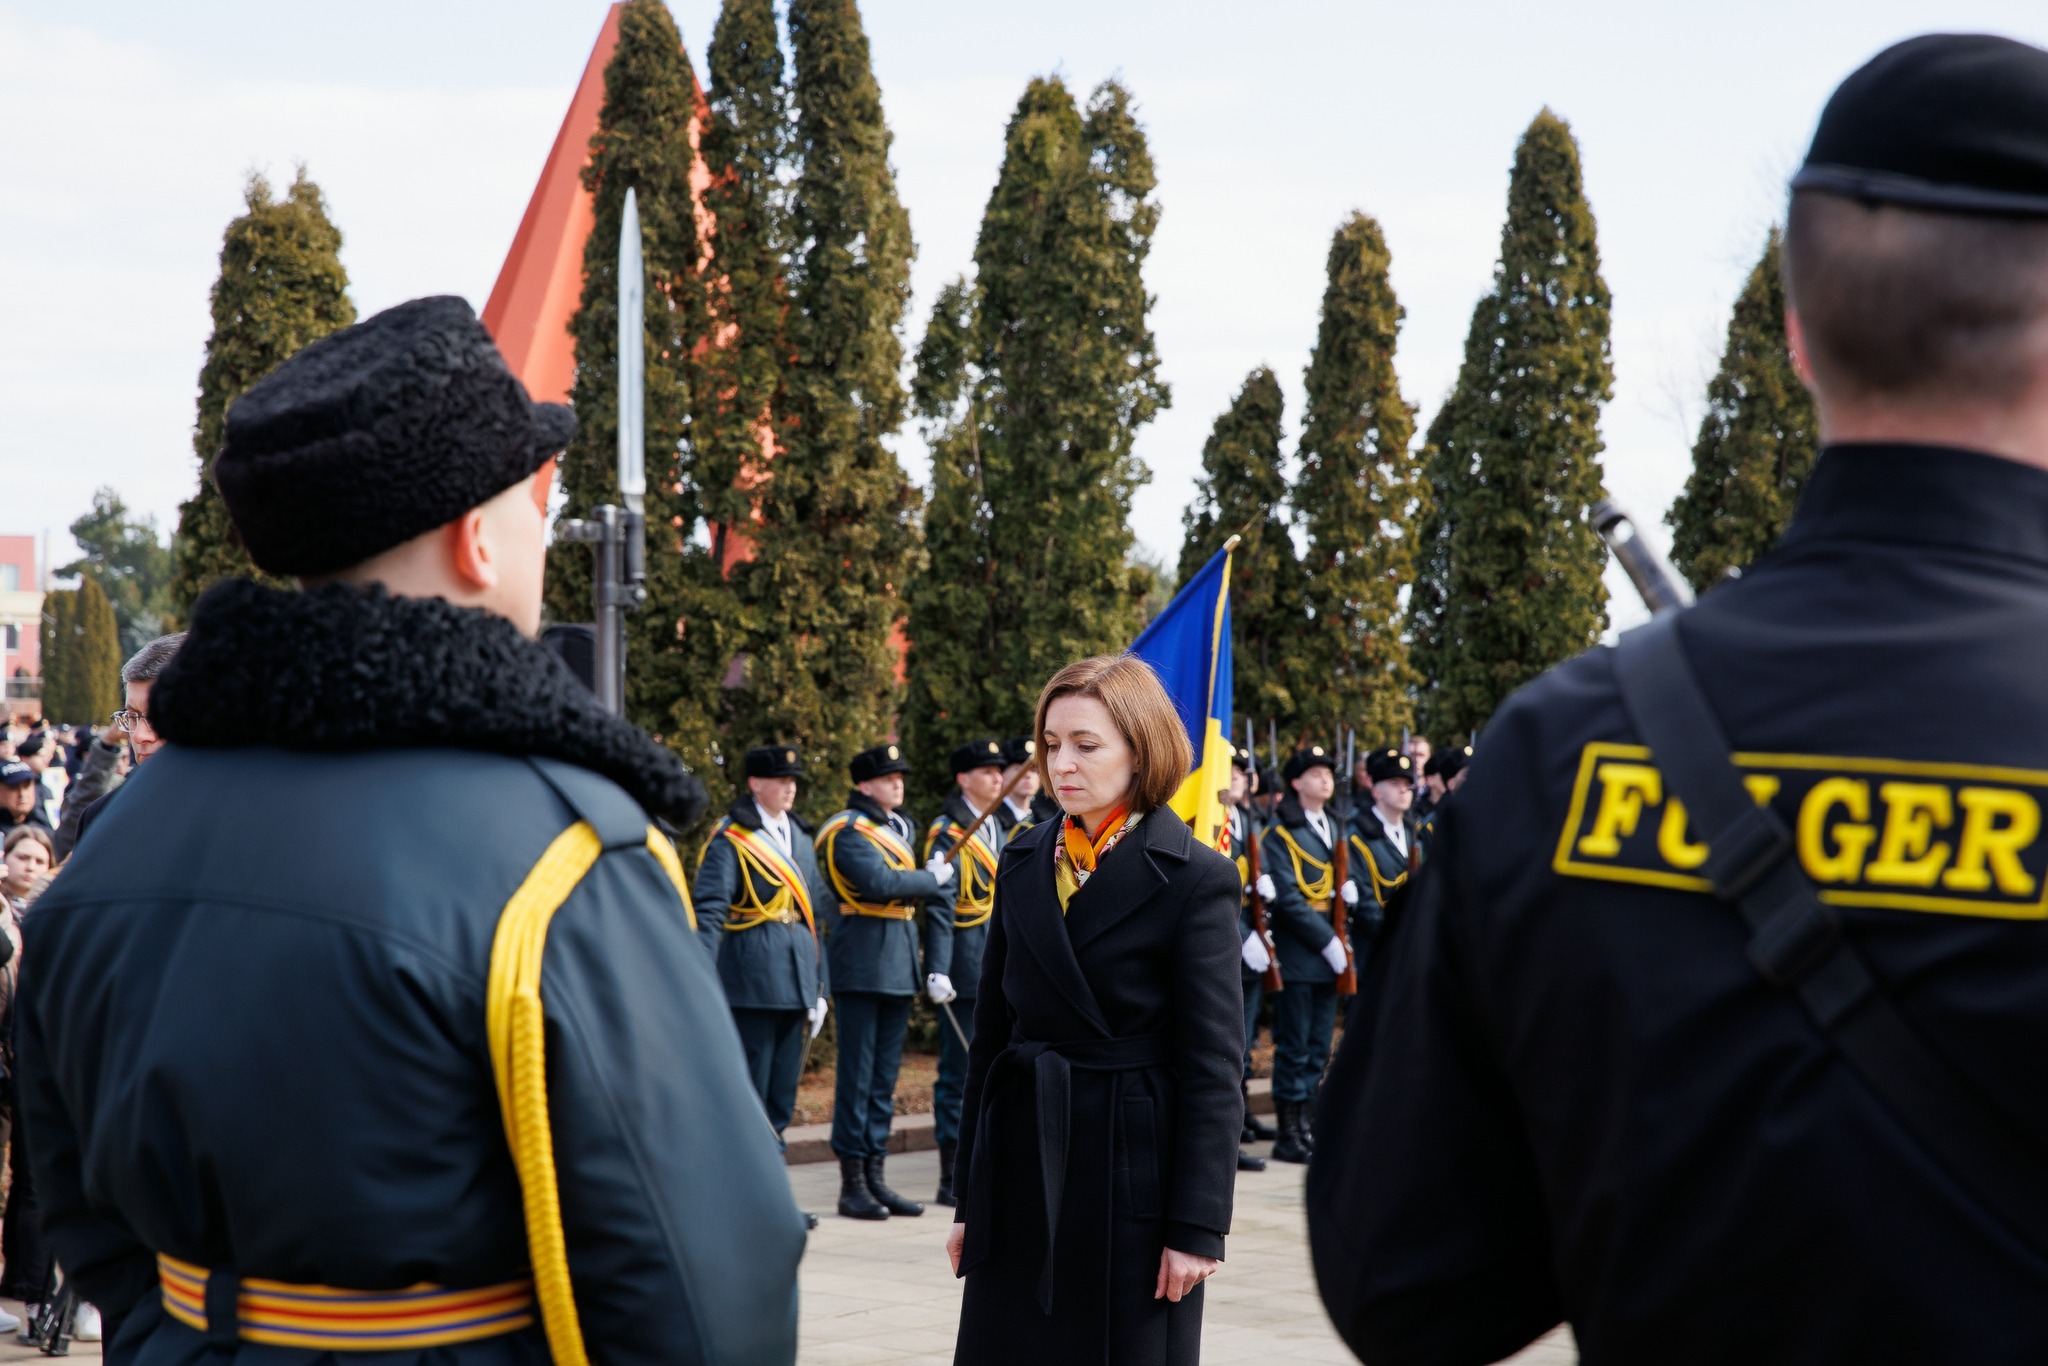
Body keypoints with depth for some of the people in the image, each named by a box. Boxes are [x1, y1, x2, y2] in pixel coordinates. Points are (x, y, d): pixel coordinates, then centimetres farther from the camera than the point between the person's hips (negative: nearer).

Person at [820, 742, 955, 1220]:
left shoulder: (895, 827, 19)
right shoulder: (848, 831, -9)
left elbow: (939, 892, 17)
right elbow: (879, 883, -23)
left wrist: (935, 880, -5)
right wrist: (931, 879, -8)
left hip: (897, 965, 9)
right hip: (862, 962, -8)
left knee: (885, 1076, 10)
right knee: (858, 1075, -5)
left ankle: (876, 1177, 14)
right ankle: (853, 1185, -1)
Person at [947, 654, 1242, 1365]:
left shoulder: (1194, 879, -7)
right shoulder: (1024, 863, 9)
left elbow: (1212, 1067, -9)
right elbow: (991, 1033, 12)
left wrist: (1197, 1226, -13)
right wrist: (969, 1199, 11)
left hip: (1132, 1174, -5)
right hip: (1023, 1173, 5)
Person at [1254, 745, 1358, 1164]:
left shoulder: (1335, 827, 16)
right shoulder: (1281, 834, -8)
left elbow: (1348, 872, 25)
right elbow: (1288, 898, -14)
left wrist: (1350, 884, 0)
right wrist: (1328, 941, -16)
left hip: (1328, 952, 7)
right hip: (1297, 953, -7)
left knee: (1318, 1049, 9)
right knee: (1294, 1047, -4)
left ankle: (1308, 1126, 15)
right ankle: (1289, 1136, 1)